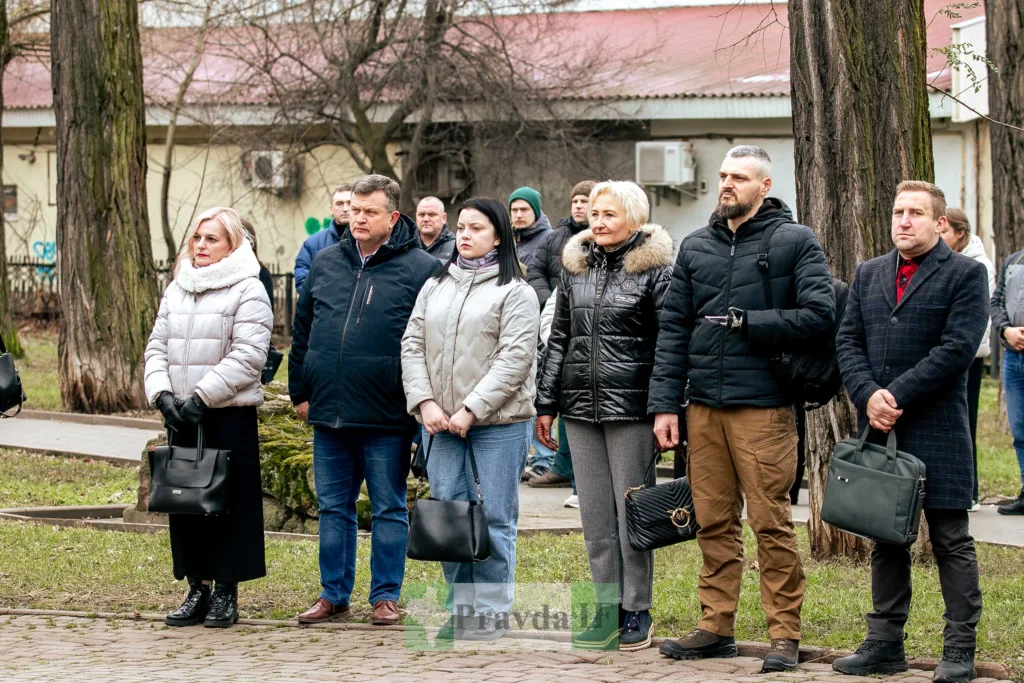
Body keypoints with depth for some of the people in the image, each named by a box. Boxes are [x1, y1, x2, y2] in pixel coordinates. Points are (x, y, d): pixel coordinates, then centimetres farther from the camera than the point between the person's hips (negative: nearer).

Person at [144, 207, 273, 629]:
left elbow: (247, 356, -15)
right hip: (179, 415, 6)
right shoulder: (177, 289, 15)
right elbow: (157, 348, 12)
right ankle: (197, 589, 14)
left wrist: (201, 396, -19)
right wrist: (162, 393, -6)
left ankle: (226, 593, 4)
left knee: (228, 503, -3)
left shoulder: (247, 292, -6)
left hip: (230, 416, -6)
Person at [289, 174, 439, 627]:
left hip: (387, 418, -5)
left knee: (388, 509, 4)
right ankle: (333, 595, 19)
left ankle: (386, 597, 12)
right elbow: (302, 332, 17)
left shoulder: (420, 269, -5)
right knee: (333, 508, 11)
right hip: (329, 412, 5)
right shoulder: (325, 264, 11)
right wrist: (300, 392, 13)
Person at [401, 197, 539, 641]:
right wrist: (425, 402, -5)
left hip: (497, 423, -5)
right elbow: (413, 346, 10)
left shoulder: (515, 292, -3)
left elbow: (514, 359, -11)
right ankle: (461, 607, 16)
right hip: (439, 422, 5)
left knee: (495, 519, -2)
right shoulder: (435, 287, 14)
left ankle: (492, 611, 5)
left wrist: (470, 410, -17)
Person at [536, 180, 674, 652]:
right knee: (595, 513, 8)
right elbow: (558, 339, 18)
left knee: (632, 511, -1)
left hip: (631, 406, -5)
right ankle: (607, 609, 14)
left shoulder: (655, 270, -4)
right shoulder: (575, 267, 13)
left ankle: (637, 611, 7)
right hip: (581, 408, 6)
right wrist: (546, 404, 14)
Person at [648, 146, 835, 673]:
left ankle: (784, 634, 2)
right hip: (704, 407, 5)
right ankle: (716, 626, 17)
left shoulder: (794, 242, 0)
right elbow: (673, 328, 12)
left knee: (771, 523, -4)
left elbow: (819, 316, -10)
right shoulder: (696, 248, 14)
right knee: (713, 522, 9)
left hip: (763, 407, -5)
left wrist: (746, 323, -11)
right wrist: (664, 403, 5)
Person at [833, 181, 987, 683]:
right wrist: (869, 396, -9)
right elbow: (848, 341, 9)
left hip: (938, 431, -5)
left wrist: (896, 395, -16)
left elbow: (957, 348, -13)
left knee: (951, 540, -1)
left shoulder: (965, 275, -2)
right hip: (878, 429, 5)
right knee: (886, 539, 11)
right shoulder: (869, 275, 15)